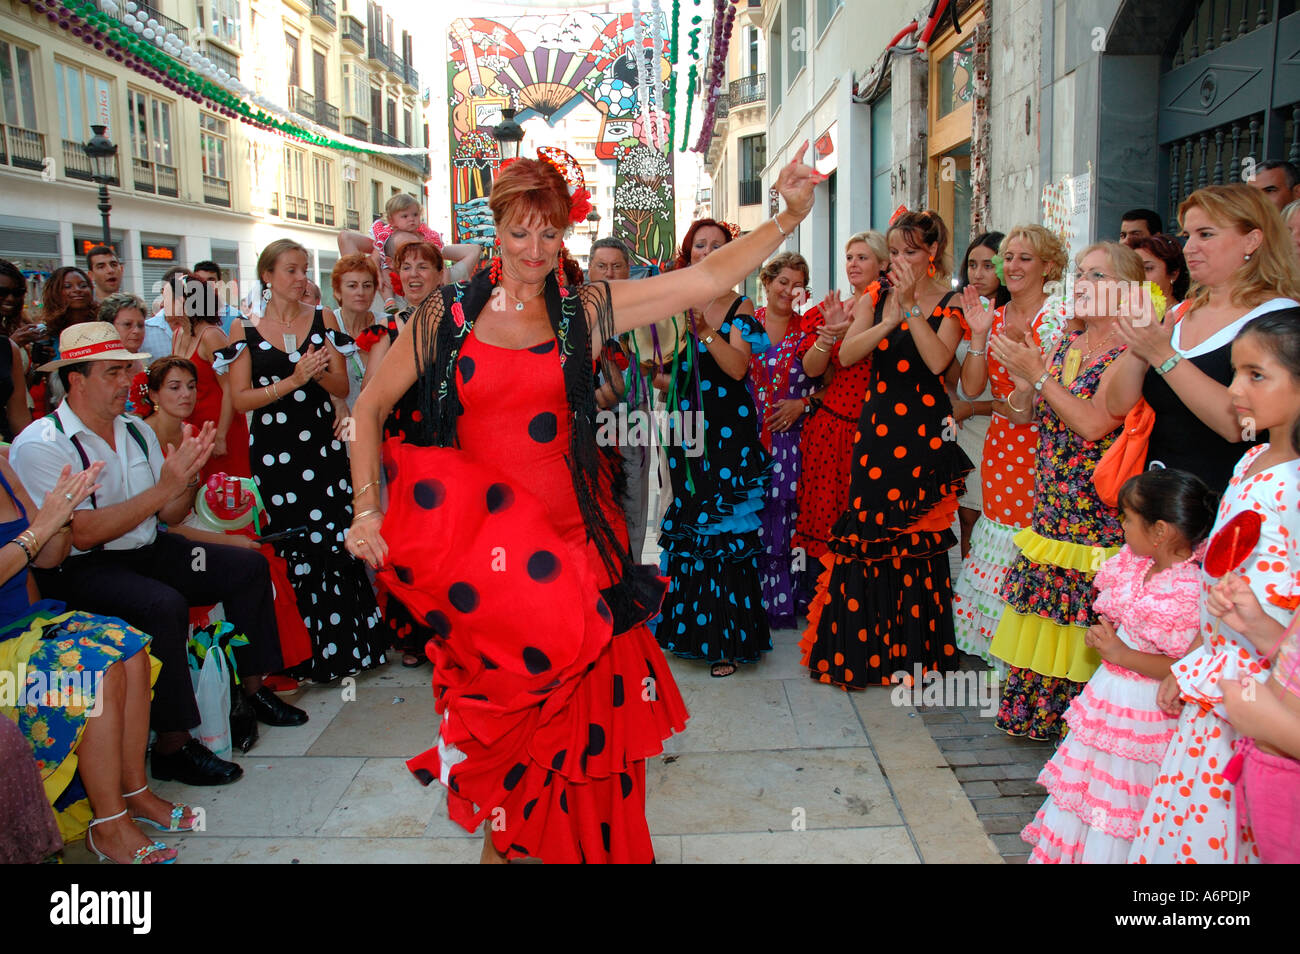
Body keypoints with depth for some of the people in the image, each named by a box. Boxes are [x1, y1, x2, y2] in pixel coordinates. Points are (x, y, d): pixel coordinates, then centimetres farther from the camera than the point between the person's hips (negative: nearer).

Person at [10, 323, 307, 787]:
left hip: (147, 553, 8)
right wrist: (163, 487, -25)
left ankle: (252, 687, 9)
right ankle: (173, 746, -20)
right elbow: (81, 535, -24)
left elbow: (169, 516, 8)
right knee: (164, 606, -33)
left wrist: (188, 477, -14)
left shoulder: (136, 431, 9)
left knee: (248, 566, 0)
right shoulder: (40, 445, -14)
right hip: (79, 571, -8)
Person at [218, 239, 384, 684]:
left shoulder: (322, 319, 8)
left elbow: (342, 387, 6)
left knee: (337, 542, -4)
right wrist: (292, 382, -15)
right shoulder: (245, 328, 2)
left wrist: (319, 373, -15)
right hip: (274, 451, -1)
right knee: (291, 550, -1)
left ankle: (349, 646, 9)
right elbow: (240, 399, -3)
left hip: (323, 444, 2)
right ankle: (308, 656, 12)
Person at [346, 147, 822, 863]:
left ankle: (573, 842, 31)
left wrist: (789, 216, -7)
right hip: (480, 540, -1)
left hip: (571, 535, 1)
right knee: (497, 702, 6)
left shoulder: (585, 312, 3)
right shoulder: (447, 314, 3)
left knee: (580, 708, 5)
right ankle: (499, 837, 34)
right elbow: (372, 407, 6)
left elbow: (706, 279, -2)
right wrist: (367, 507, -5)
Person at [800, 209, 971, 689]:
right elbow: (846, 355, -5)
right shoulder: (874, 300, 9)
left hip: (925, 431, -2)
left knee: (918, 537, 1)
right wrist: (889, 319, -17)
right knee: (867, 534, 0)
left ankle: (915, 651, 15)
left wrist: (912, 306, -16)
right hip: (877, 427, 2)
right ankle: (861, 651, 14)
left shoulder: (950, 303, 3)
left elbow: (938, 361, -14)